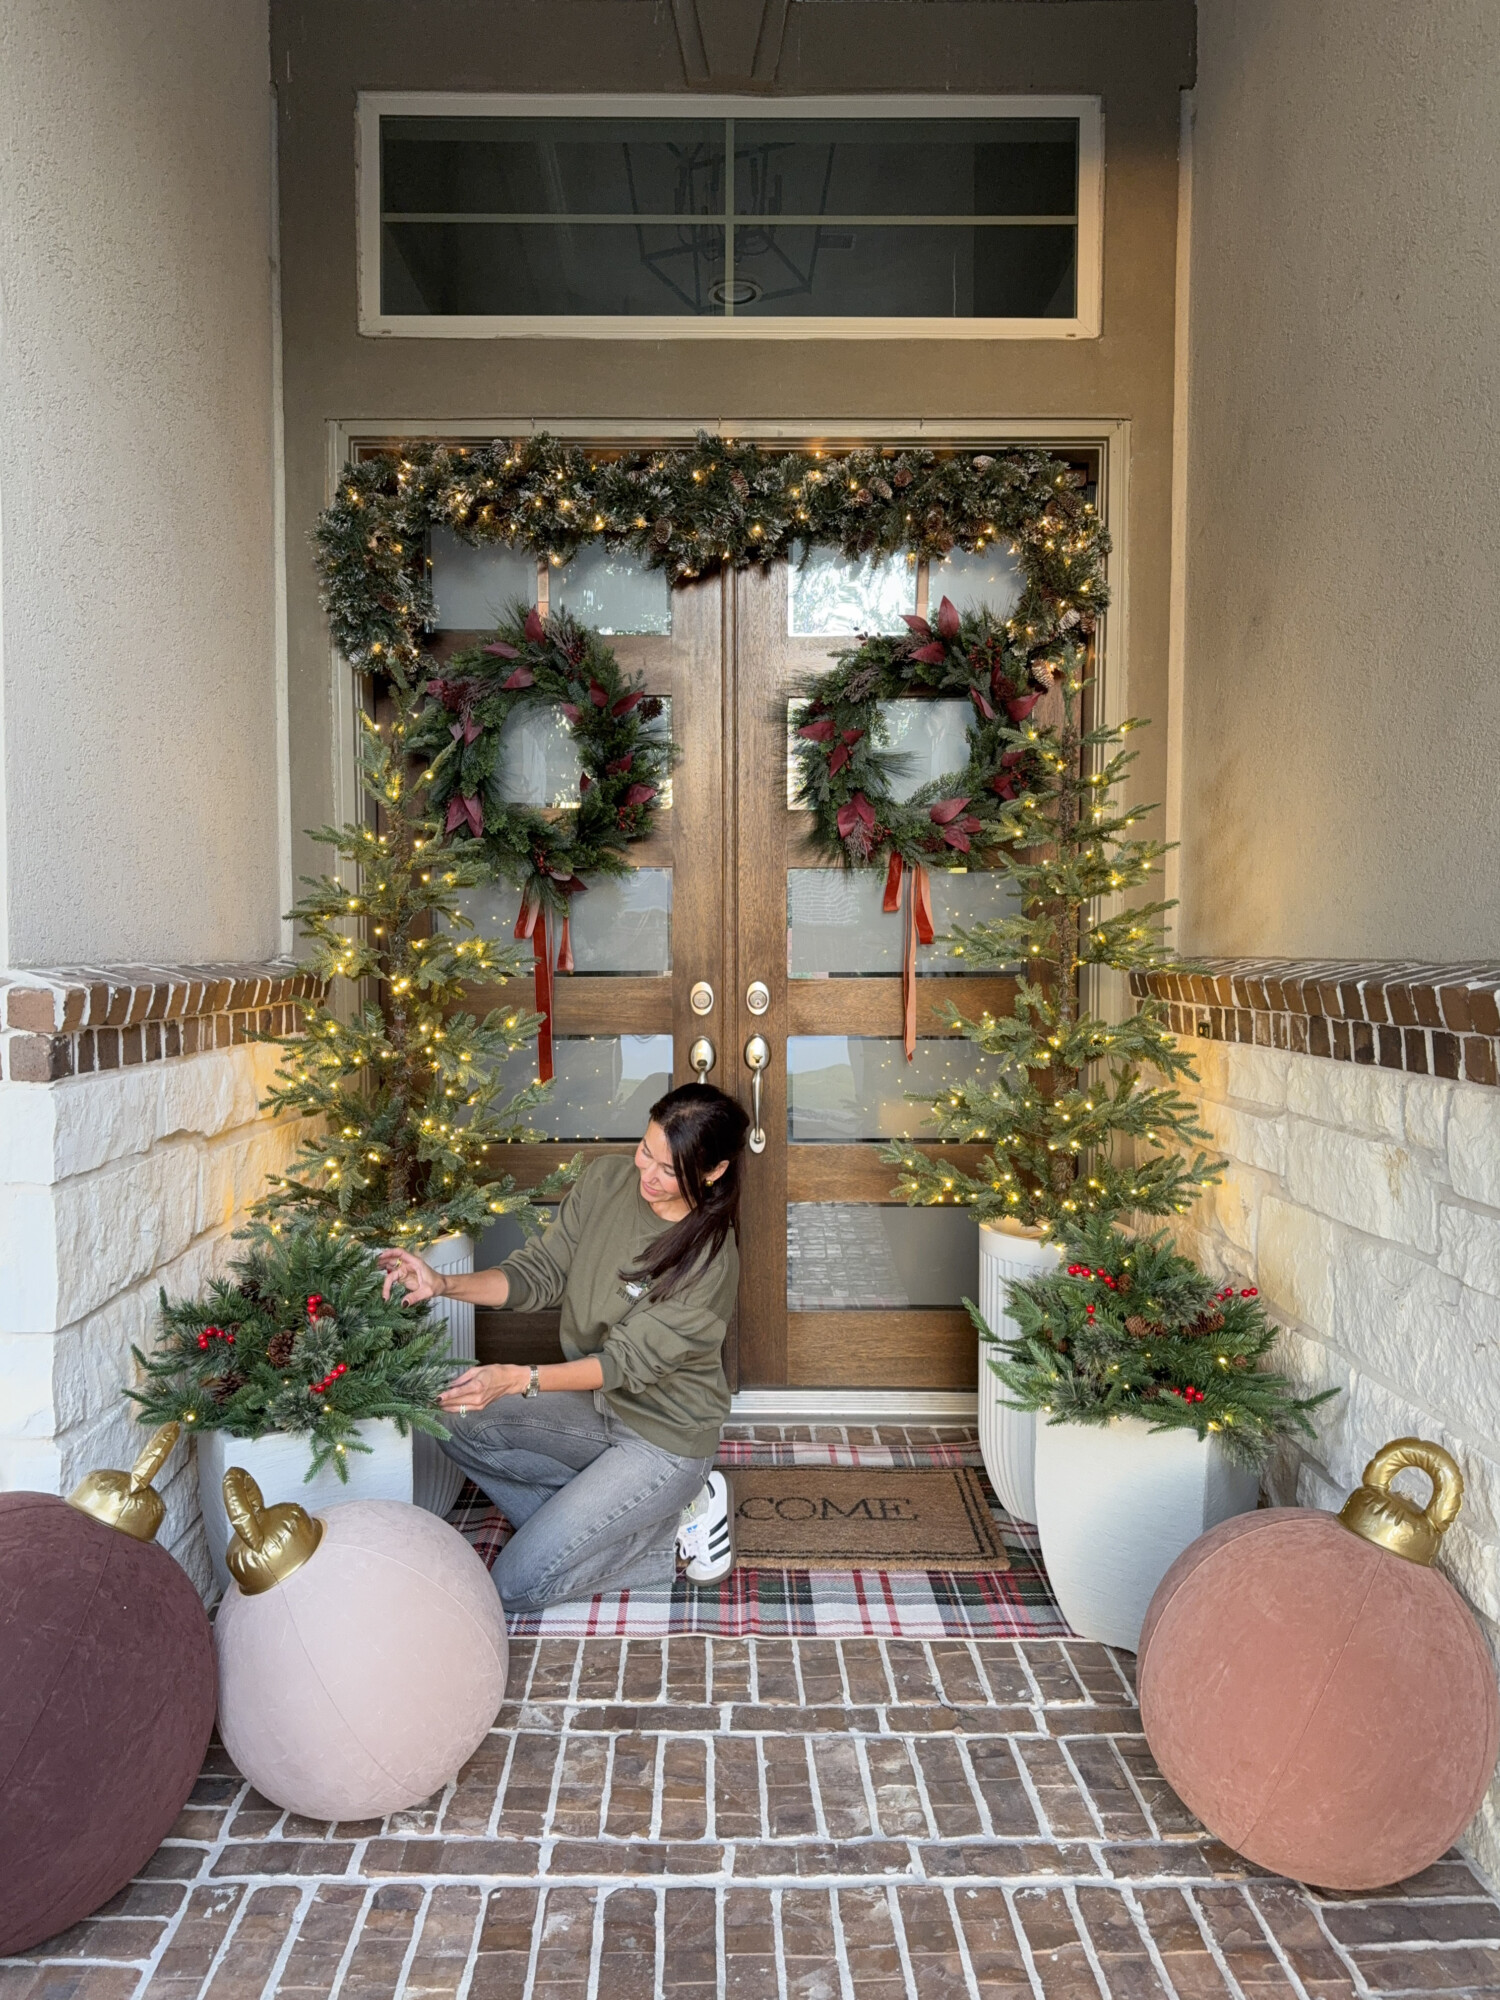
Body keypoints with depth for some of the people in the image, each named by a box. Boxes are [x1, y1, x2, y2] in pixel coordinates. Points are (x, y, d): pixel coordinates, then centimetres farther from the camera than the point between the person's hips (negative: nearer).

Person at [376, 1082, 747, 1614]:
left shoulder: (711, 1259, -26)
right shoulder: (605, 1181, -9)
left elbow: (628, 1361, -26)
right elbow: (539, 1272, -5)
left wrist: (518, 1379, -38)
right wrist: (444, 1285, -21)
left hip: (663, 1436, -7)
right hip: (595, 1401, 7)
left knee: (518, 1585, -13)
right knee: (460, 1422, -15)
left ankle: (671, 1528, 5)